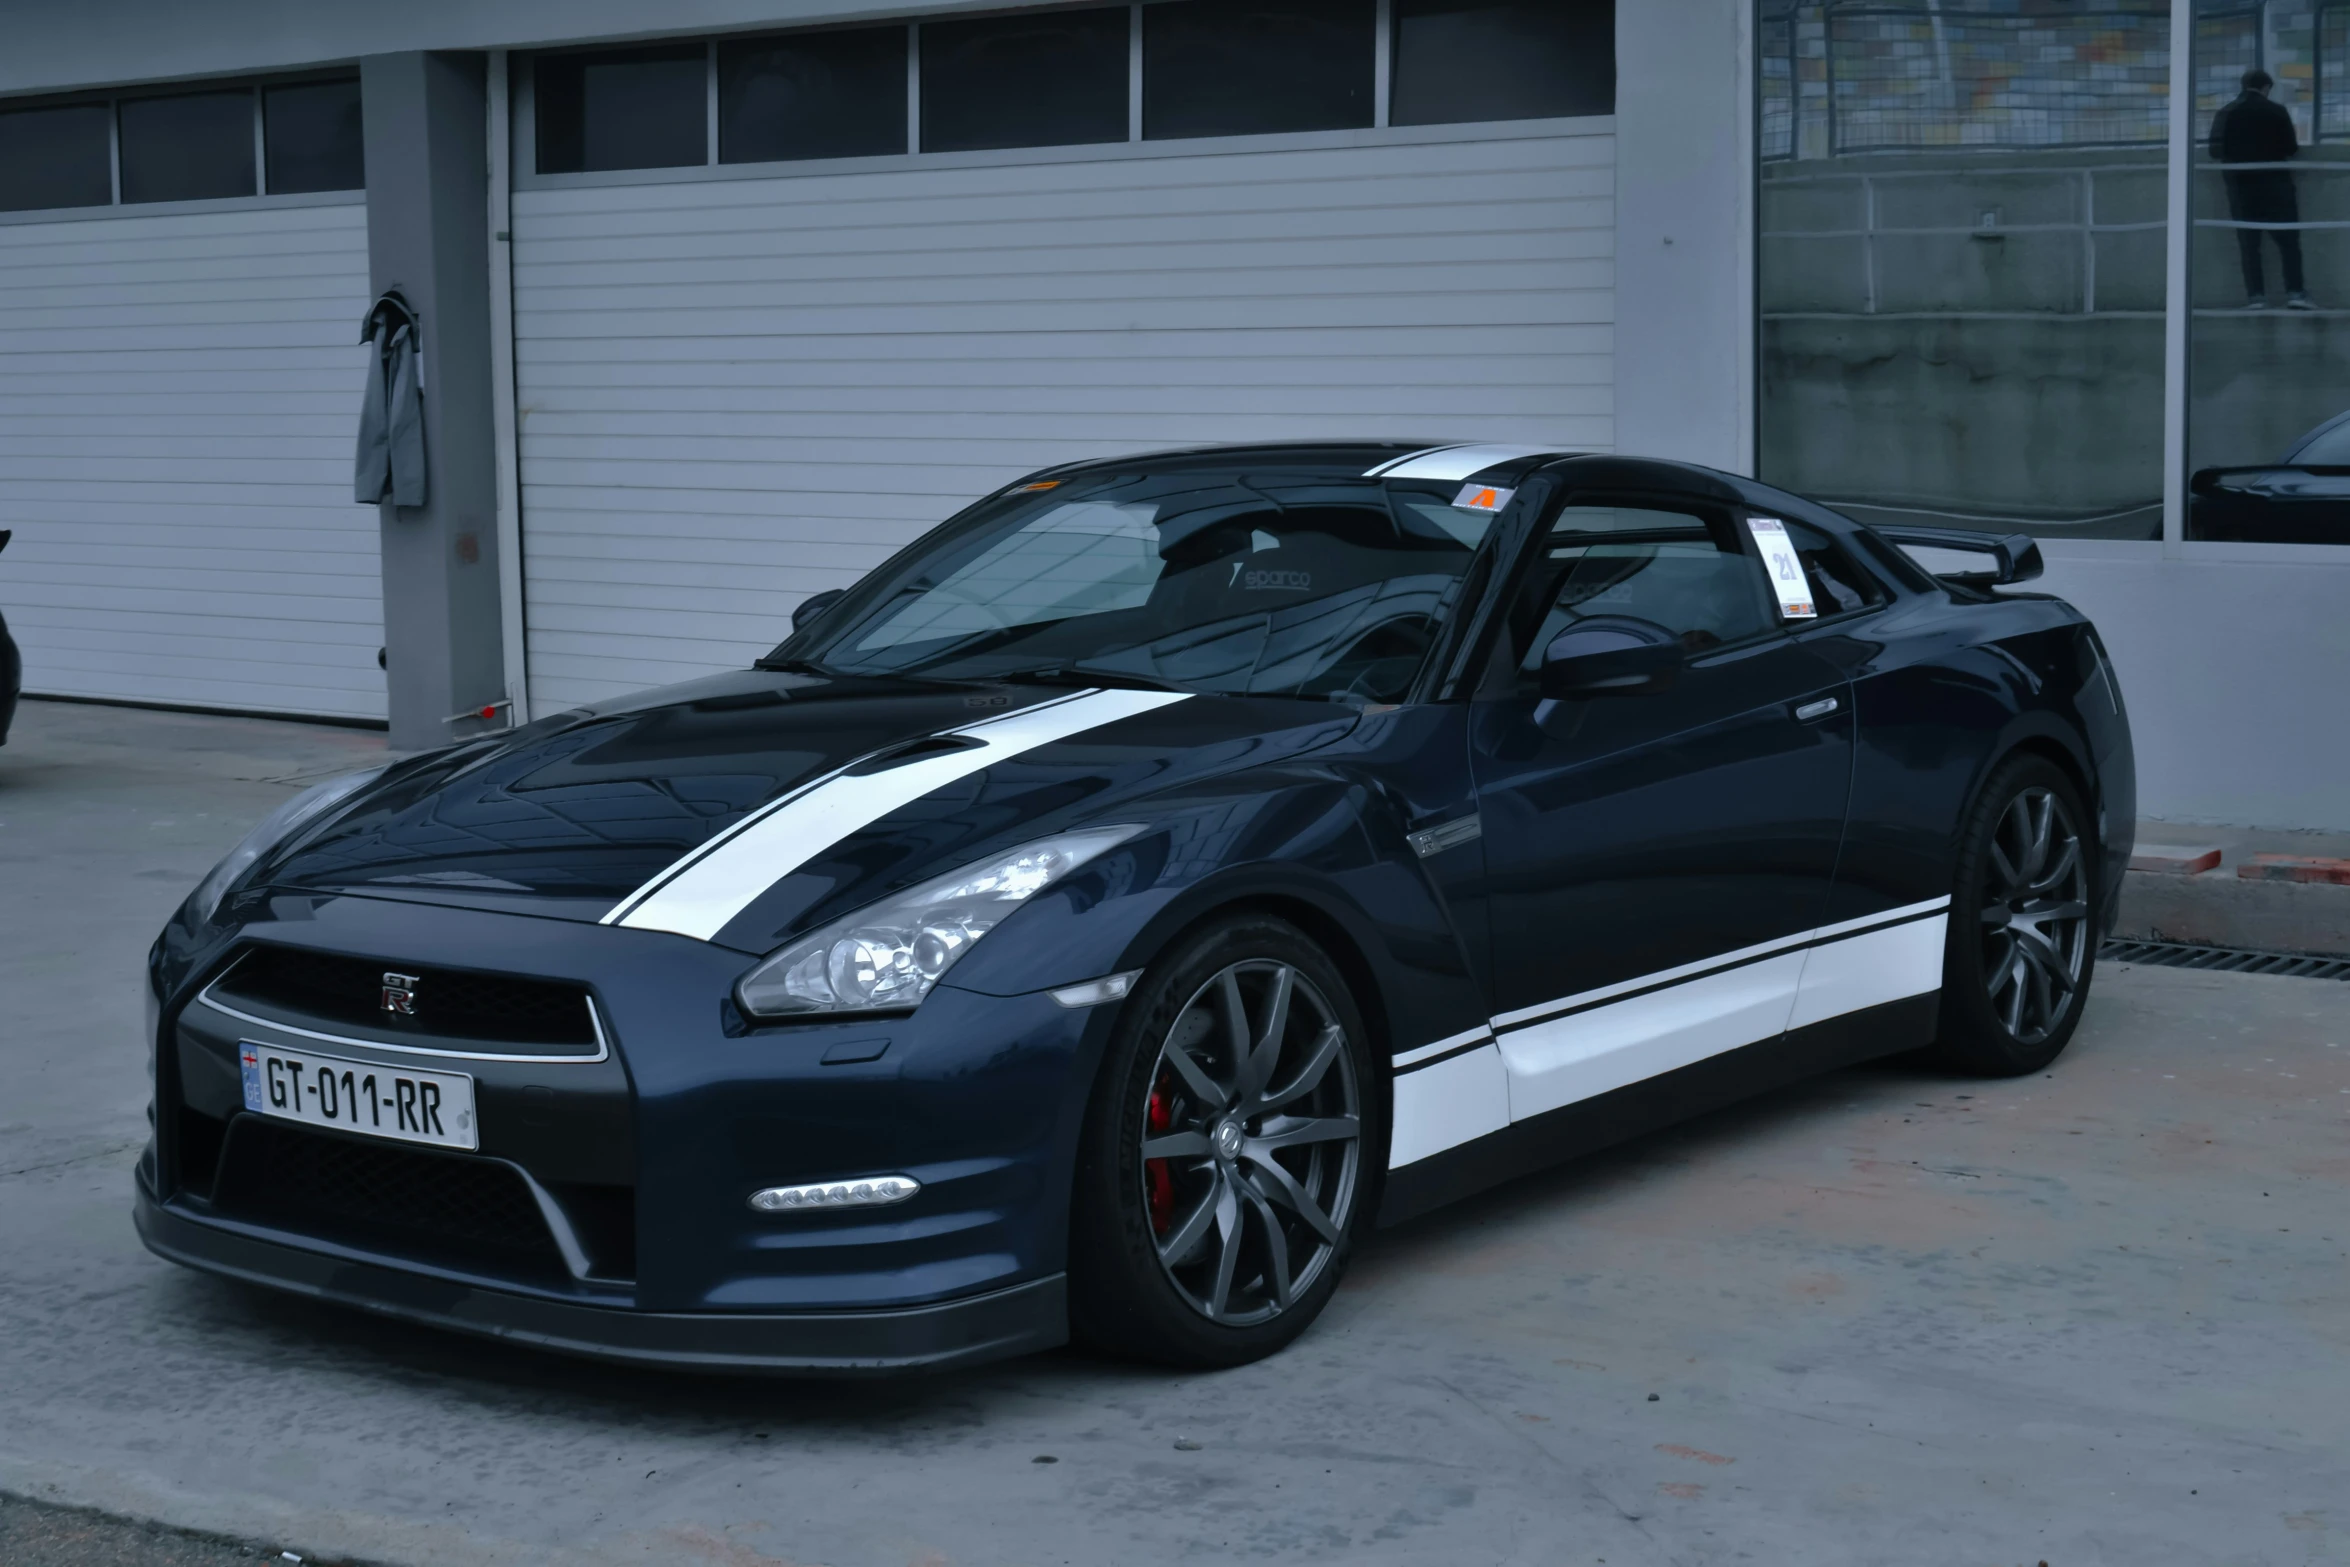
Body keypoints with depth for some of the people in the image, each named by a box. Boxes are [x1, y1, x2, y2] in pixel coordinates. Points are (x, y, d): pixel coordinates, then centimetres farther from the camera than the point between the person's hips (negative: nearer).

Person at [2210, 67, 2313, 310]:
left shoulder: (2225, 114, 1)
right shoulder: (2277, 111, -4)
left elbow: (2215, 150, 2)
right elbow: (2291, 148, -4)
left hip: (2240, 184, 2)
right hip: (2274, 182, -2)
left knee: (2248, 242, 3)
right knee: (2288, 238, 2)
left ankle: (2255, 295, -3)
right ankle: (2295, 292, -7)